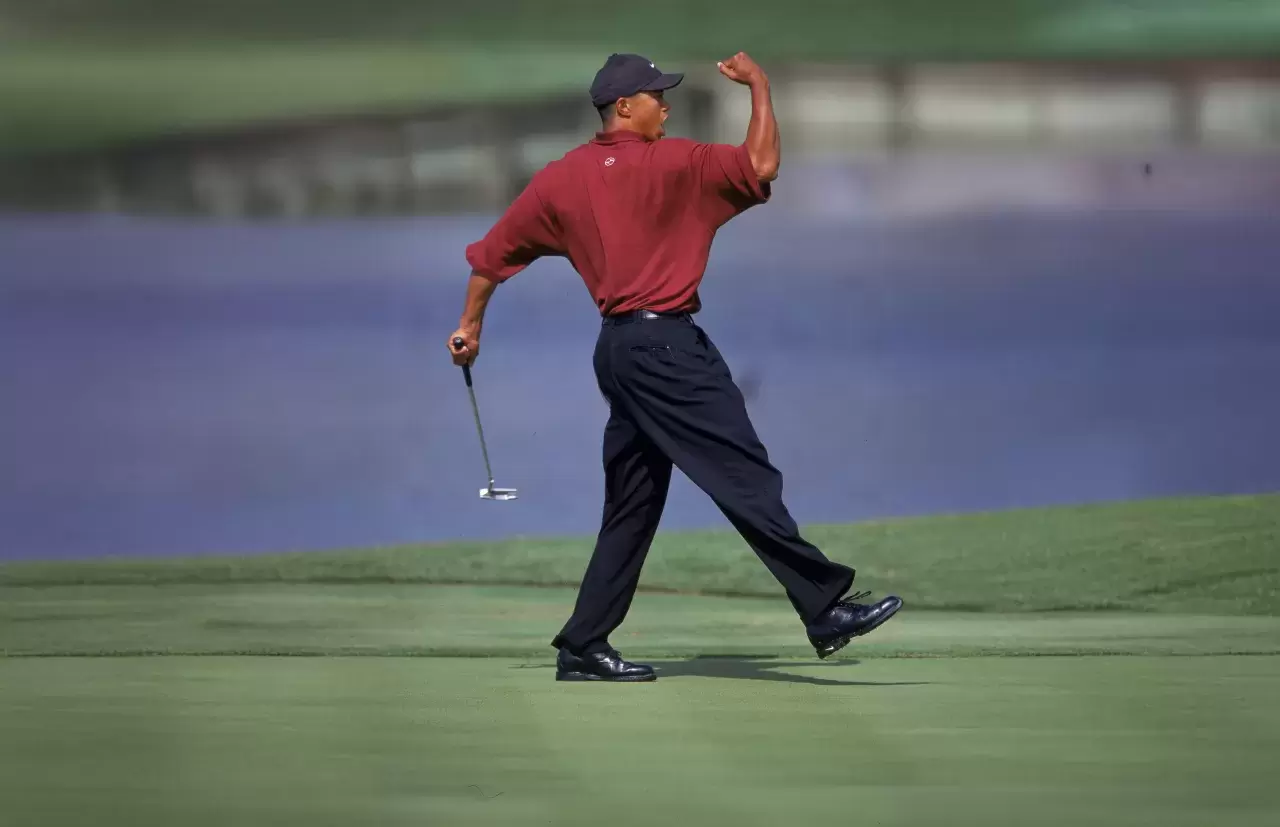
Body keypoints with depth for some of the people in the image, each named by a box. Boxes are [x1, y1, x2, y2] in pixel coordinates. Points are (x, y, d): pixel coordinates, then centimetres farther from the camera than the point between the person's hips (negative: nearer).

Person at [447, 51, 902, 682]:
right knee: (748, 478, -12)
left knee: (631, 507, 14)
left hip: (616, 349, 8)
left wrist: (470, 325, 29)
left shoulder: (559, 180, 13)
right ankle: (825, 610, -17)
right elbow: (760, 166, -14)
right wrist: (759, 87, 0)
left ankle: (583, 648, 14)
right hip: (666, 342, -8)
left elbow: (493, 252, 17)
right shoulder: (667, 162, -7)